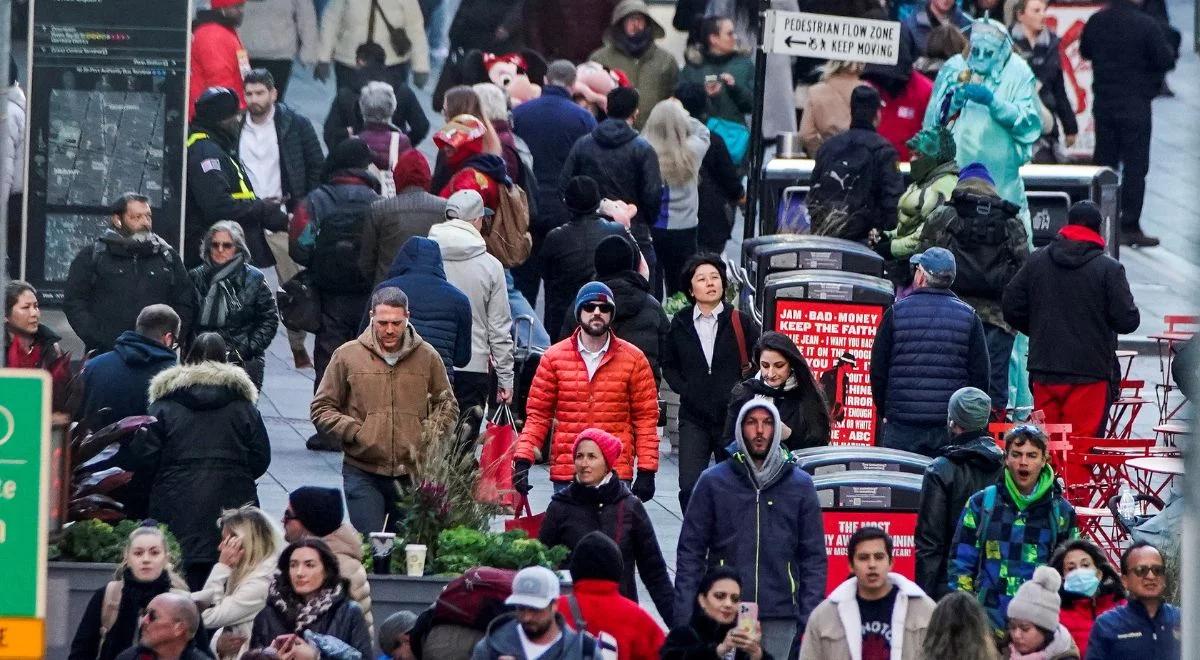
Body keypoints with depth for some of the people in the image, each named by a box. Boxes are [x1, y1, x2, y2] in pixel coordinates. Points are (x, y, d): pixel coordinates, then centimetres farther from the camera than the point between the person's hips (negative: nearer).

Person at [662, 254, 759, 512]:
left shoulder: (739, 322, 0)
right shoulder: (681, 324, 4)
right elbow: (669, 365, 17)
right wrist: (684, 389, 1)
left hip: (732, 416, -1)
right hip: (694, 418, 1)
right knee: (690, 487, -11)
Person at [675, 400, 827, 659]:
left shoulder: (800, 485, 8)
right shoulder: (713, 482, 5)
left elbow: (813, 557, 9)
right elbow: (691, 551, 5)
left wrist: (810, 618, 0)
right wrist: (684, 615, -3)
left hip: (780, 617, 1)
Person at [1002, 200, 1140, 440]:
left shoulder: (1036, 261, 4)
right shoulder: (1109, 269, -8)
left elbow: (1011, 308, 7)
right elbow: (1128, 320, -10)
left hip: (1044, 371, 4)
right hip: (1090, 372, -4)